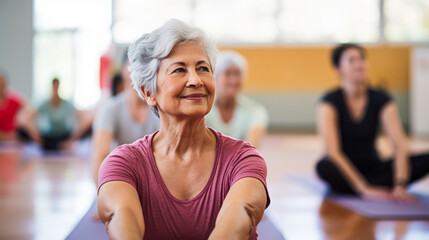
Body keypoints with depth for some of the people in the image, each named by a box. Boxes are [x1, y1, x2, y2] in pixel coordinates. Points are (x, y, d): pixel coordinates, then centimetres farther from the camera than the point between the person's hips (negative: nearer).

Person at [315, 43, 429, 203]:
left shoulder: (381, 100, -5)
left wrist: (400, 186, -32)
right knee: (324, 167, -39)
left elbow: (400, 146, -15)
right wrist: (365, 189, -36)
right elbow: (333, 152, -25)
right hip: (343, 170, -3)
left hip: (372, 167, 3)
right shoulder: (330, 102, -14)